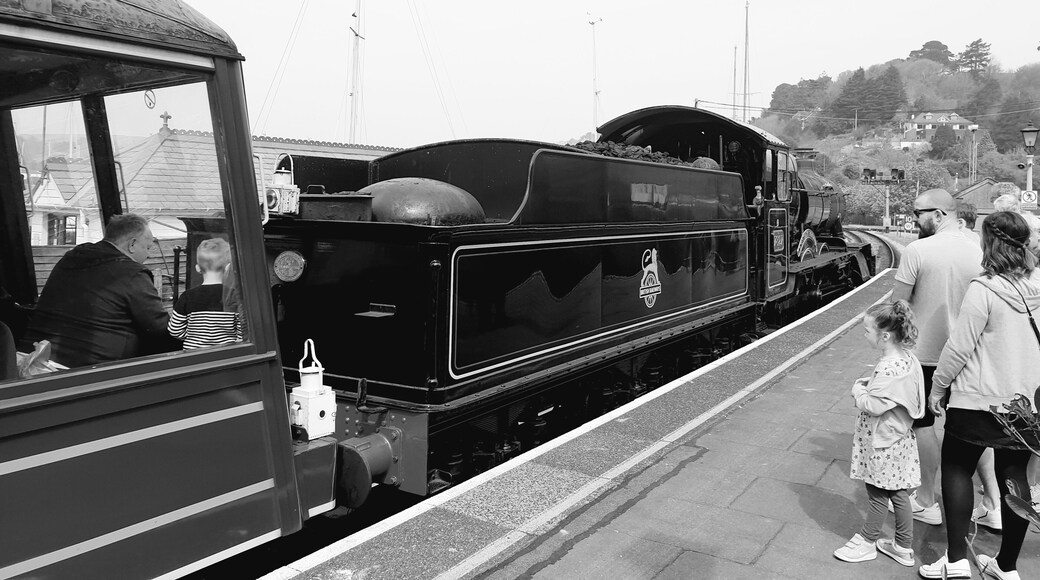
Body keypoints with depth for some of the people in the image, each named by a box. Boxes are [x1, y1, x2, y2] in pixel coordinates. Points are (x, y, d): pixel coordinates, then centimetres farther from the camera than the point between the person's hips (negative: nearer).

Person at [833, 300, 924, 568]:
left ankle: (867, 542, 26)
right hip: (898, 438, 9)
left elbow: (873, 406, -28)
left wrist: (859, 391, -10)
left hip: (882, 445, -9)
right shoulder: (907, 358, 2)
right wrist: (869, 386, 3)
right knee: (898, 493, 18)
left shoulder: (890, 369, -28)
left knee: (878, 495, 9)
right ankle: (904, 547, 30)